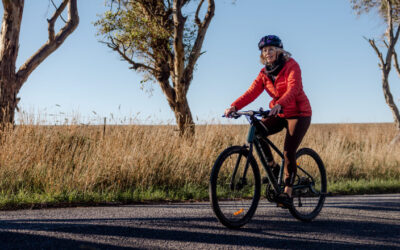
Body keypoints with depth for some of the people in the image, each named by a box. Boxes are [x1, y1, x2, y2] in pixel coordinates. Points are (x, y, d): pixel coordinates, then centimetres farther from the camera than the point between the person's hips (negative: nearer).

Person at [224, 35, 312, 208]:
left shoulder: (291, 66, -13)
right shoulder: (264, 73, 4)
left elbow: (293, 88, -29)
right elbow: (251, 92, -9)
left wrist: (280, 104, -48)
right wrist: (234, 106, -26)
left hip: (298, 113, -6)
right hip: (278, 114, 6)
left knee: (288, 152, -18)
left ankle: (287, 193, -9)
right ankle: (272, 166, -1)